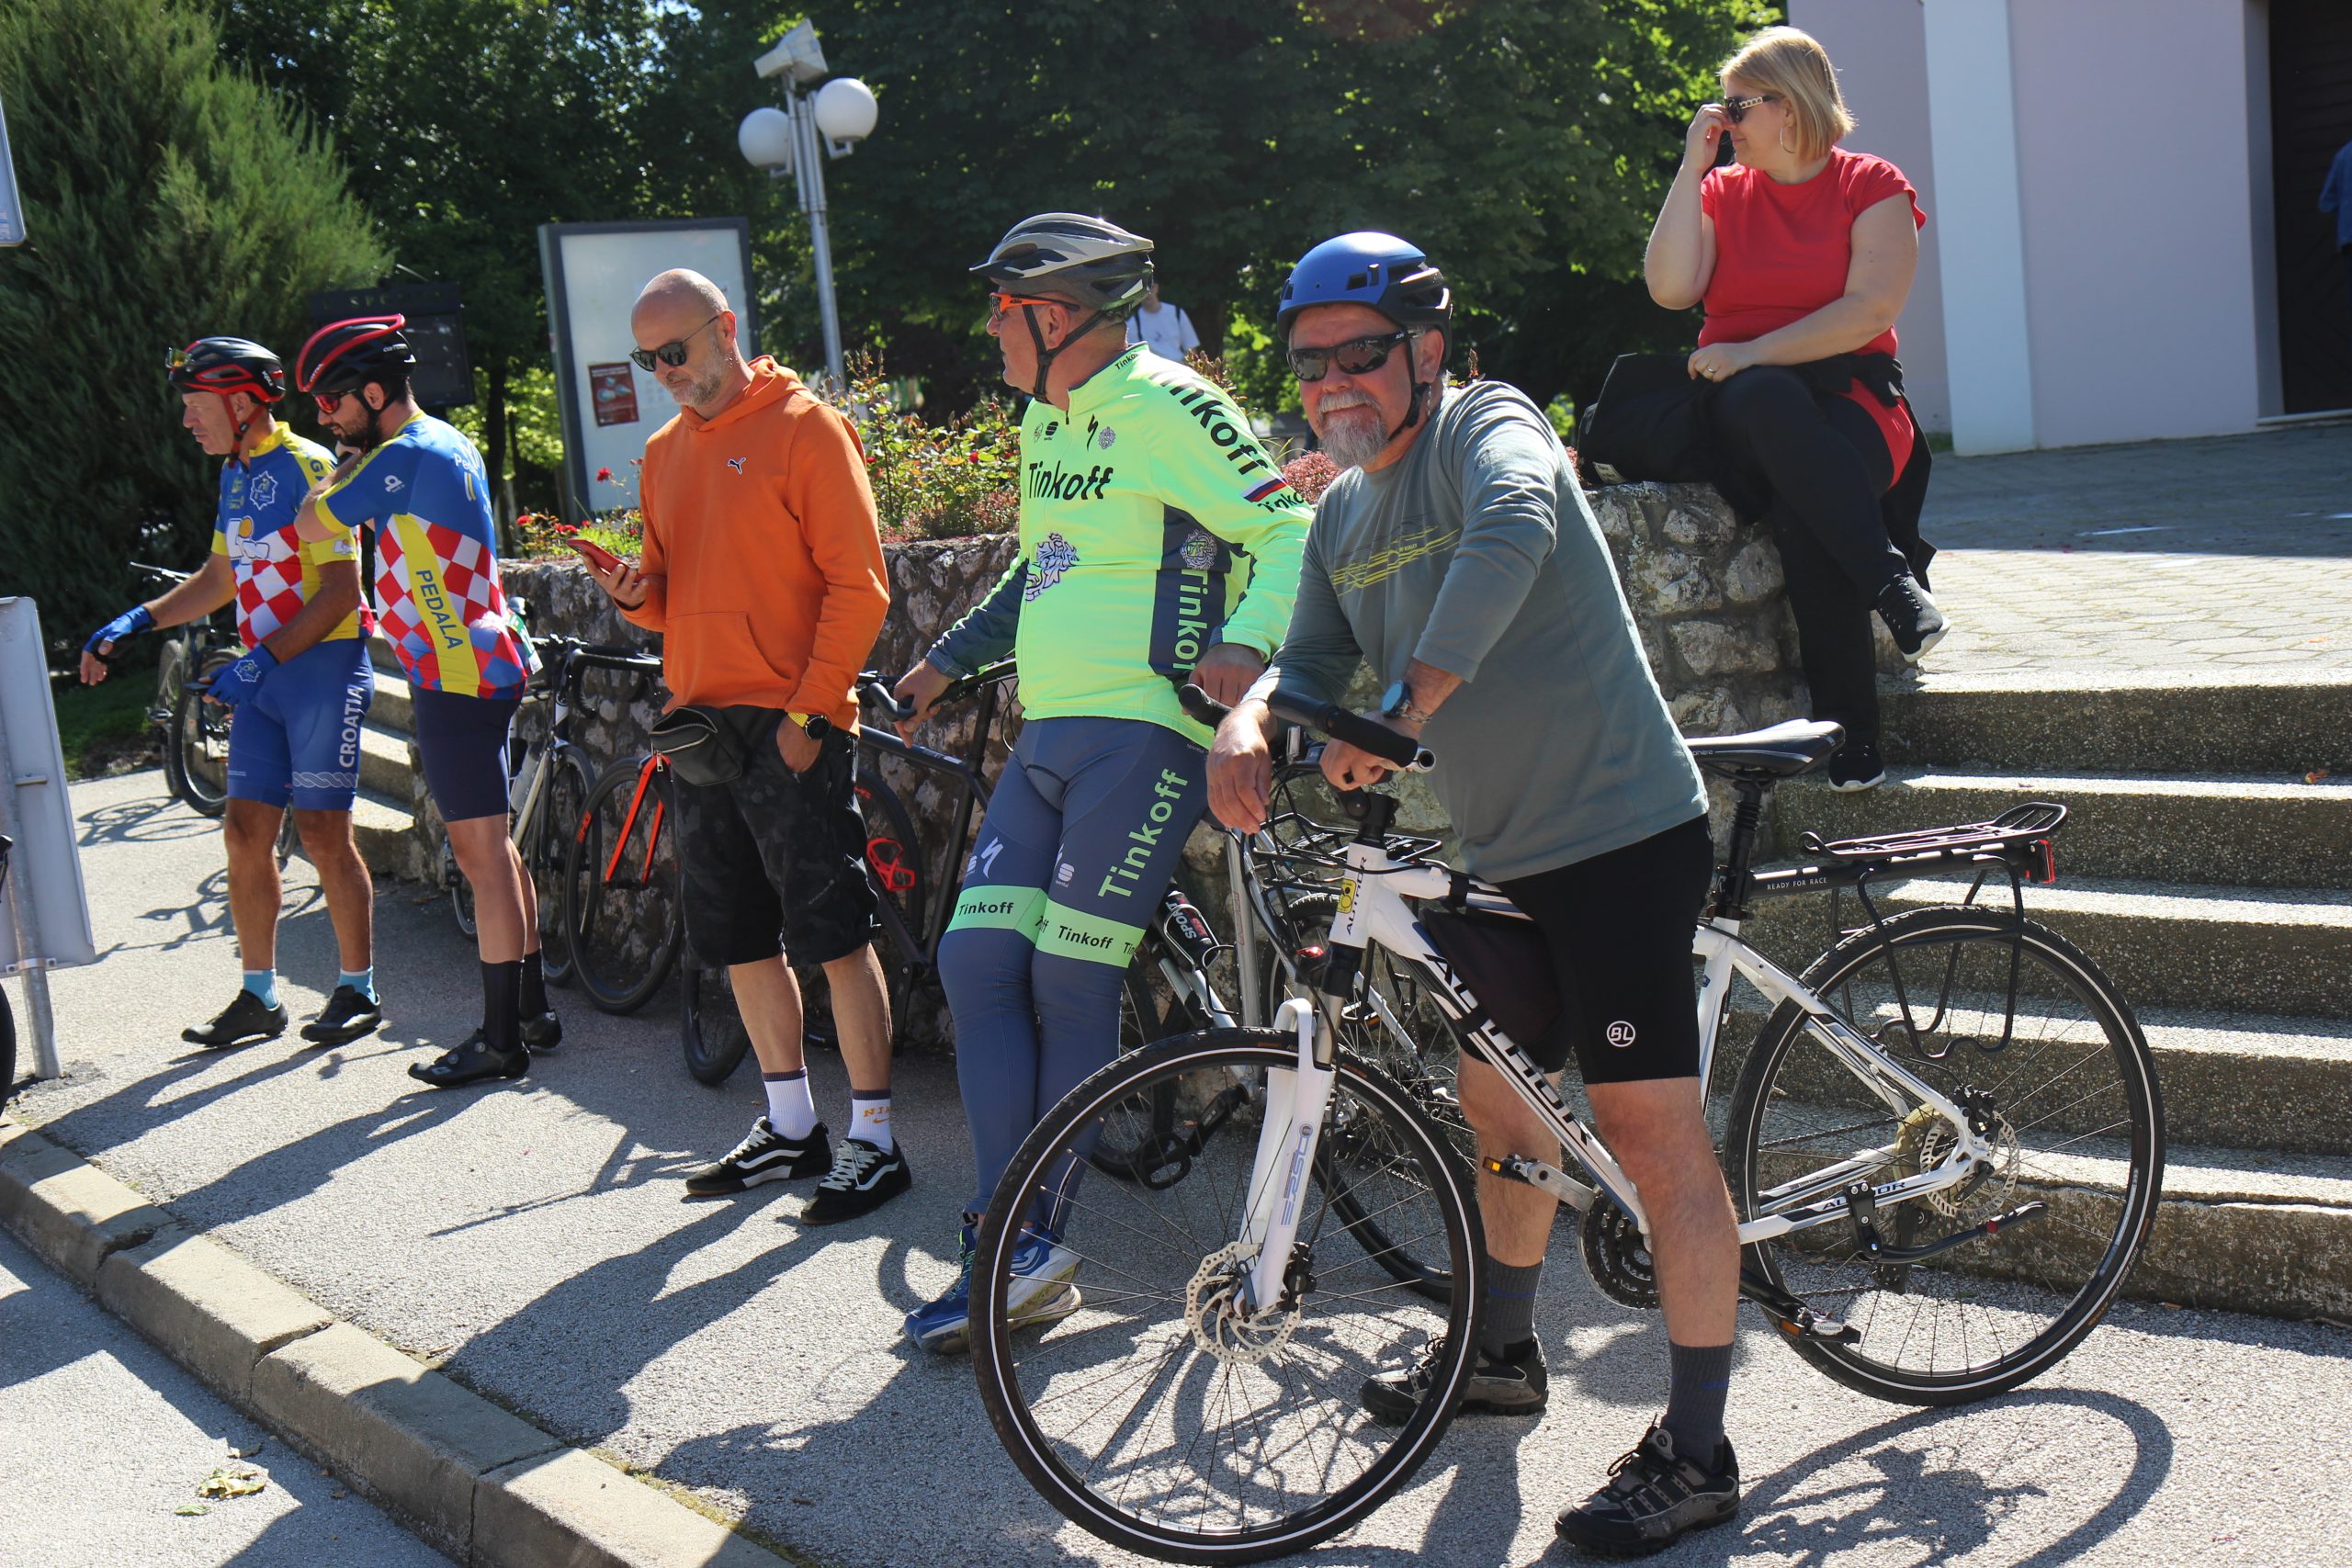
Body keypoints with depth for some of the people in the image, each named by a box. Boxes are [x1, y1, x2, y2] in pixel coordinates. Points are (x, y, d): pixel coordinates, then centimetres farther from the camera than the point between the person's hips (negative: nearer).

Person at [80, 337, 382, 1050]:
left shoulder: (307, 468, -13)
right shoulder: (236, 475, 14)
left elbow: (340, 590, -17)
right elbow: (220, 579, 21)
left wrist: (262, 658, -22)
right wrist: (133, 623, 10)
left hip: (322, 669, -8)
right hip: (261, 677, 8)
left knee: (323, 836, -4)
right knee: (245, 835, 6)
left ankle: (358, 991, 9)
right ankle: (259, 998, 15)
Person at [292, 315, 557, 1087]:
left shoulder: (404, 458, -16)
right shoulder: (450, 444, 15)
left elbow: (312, 524, -8)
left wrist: (342, 466, 6)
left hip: (455, 677, -10)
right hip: (483, 667, 10)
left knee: (481, 855, -7)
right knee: (494, 849, 14)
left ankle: (499, 1038, -3)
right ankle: (533, 1010, 21)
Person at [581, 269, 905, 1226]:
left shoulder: (806, 429, -5)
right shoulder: (665, 452, 16)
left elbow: (858, 587, -9)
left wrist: (809, 713, -15)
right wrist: (636, 594, -1)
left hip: (790, 723, -7)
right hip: (700, 718, 7)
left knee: (836, 934, -5)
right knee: (741, 941, 11)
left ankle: (875, 1140, 3)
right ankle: (792, 1128, 23)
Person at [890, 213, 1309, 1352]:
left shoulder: (1163, 406, -9)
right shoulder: (1045, 421, 19)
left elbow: (1289, 529, -15)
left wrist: (1247, 644, -31)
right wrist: (948, 660, 30)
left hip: (1142, 733, -9)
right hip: (1047, 737, 9)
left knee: (1071, 986, -6)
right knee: (978, 962, 0)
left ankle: (1037, 1249, 7)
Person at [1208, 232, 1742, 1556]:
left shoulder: (1486, 428, -13)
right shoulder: (1343, 513, 12)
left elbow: (1514, 529, -35)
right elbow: (1316, 660, 14)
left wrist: (1407, 705, -40)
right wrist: (1246, 724, -9)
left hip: (1619, 834, -9)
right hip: (1510, 853, 9)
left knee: (1649, 1127, -9)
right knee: (1497, 1102, 21)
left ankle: (1697, 1451, -1)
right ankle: (1506, 1352, 41)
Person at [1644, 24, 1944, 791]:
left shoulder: (1873, 188, 7)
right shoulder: (1722, 192, 18)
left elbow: (1869, 311, -8)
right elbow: (1670, 289, 0)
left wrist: (1754, 353, -18)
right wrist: (1692, 166, 1)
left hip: (1848, 397, -2)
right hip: (1739, 404, 2)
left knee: (1801, 506, -38)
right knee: (1768, 401, -39)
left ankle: (1850, 731, -35)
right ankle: (1890, 580, -42)